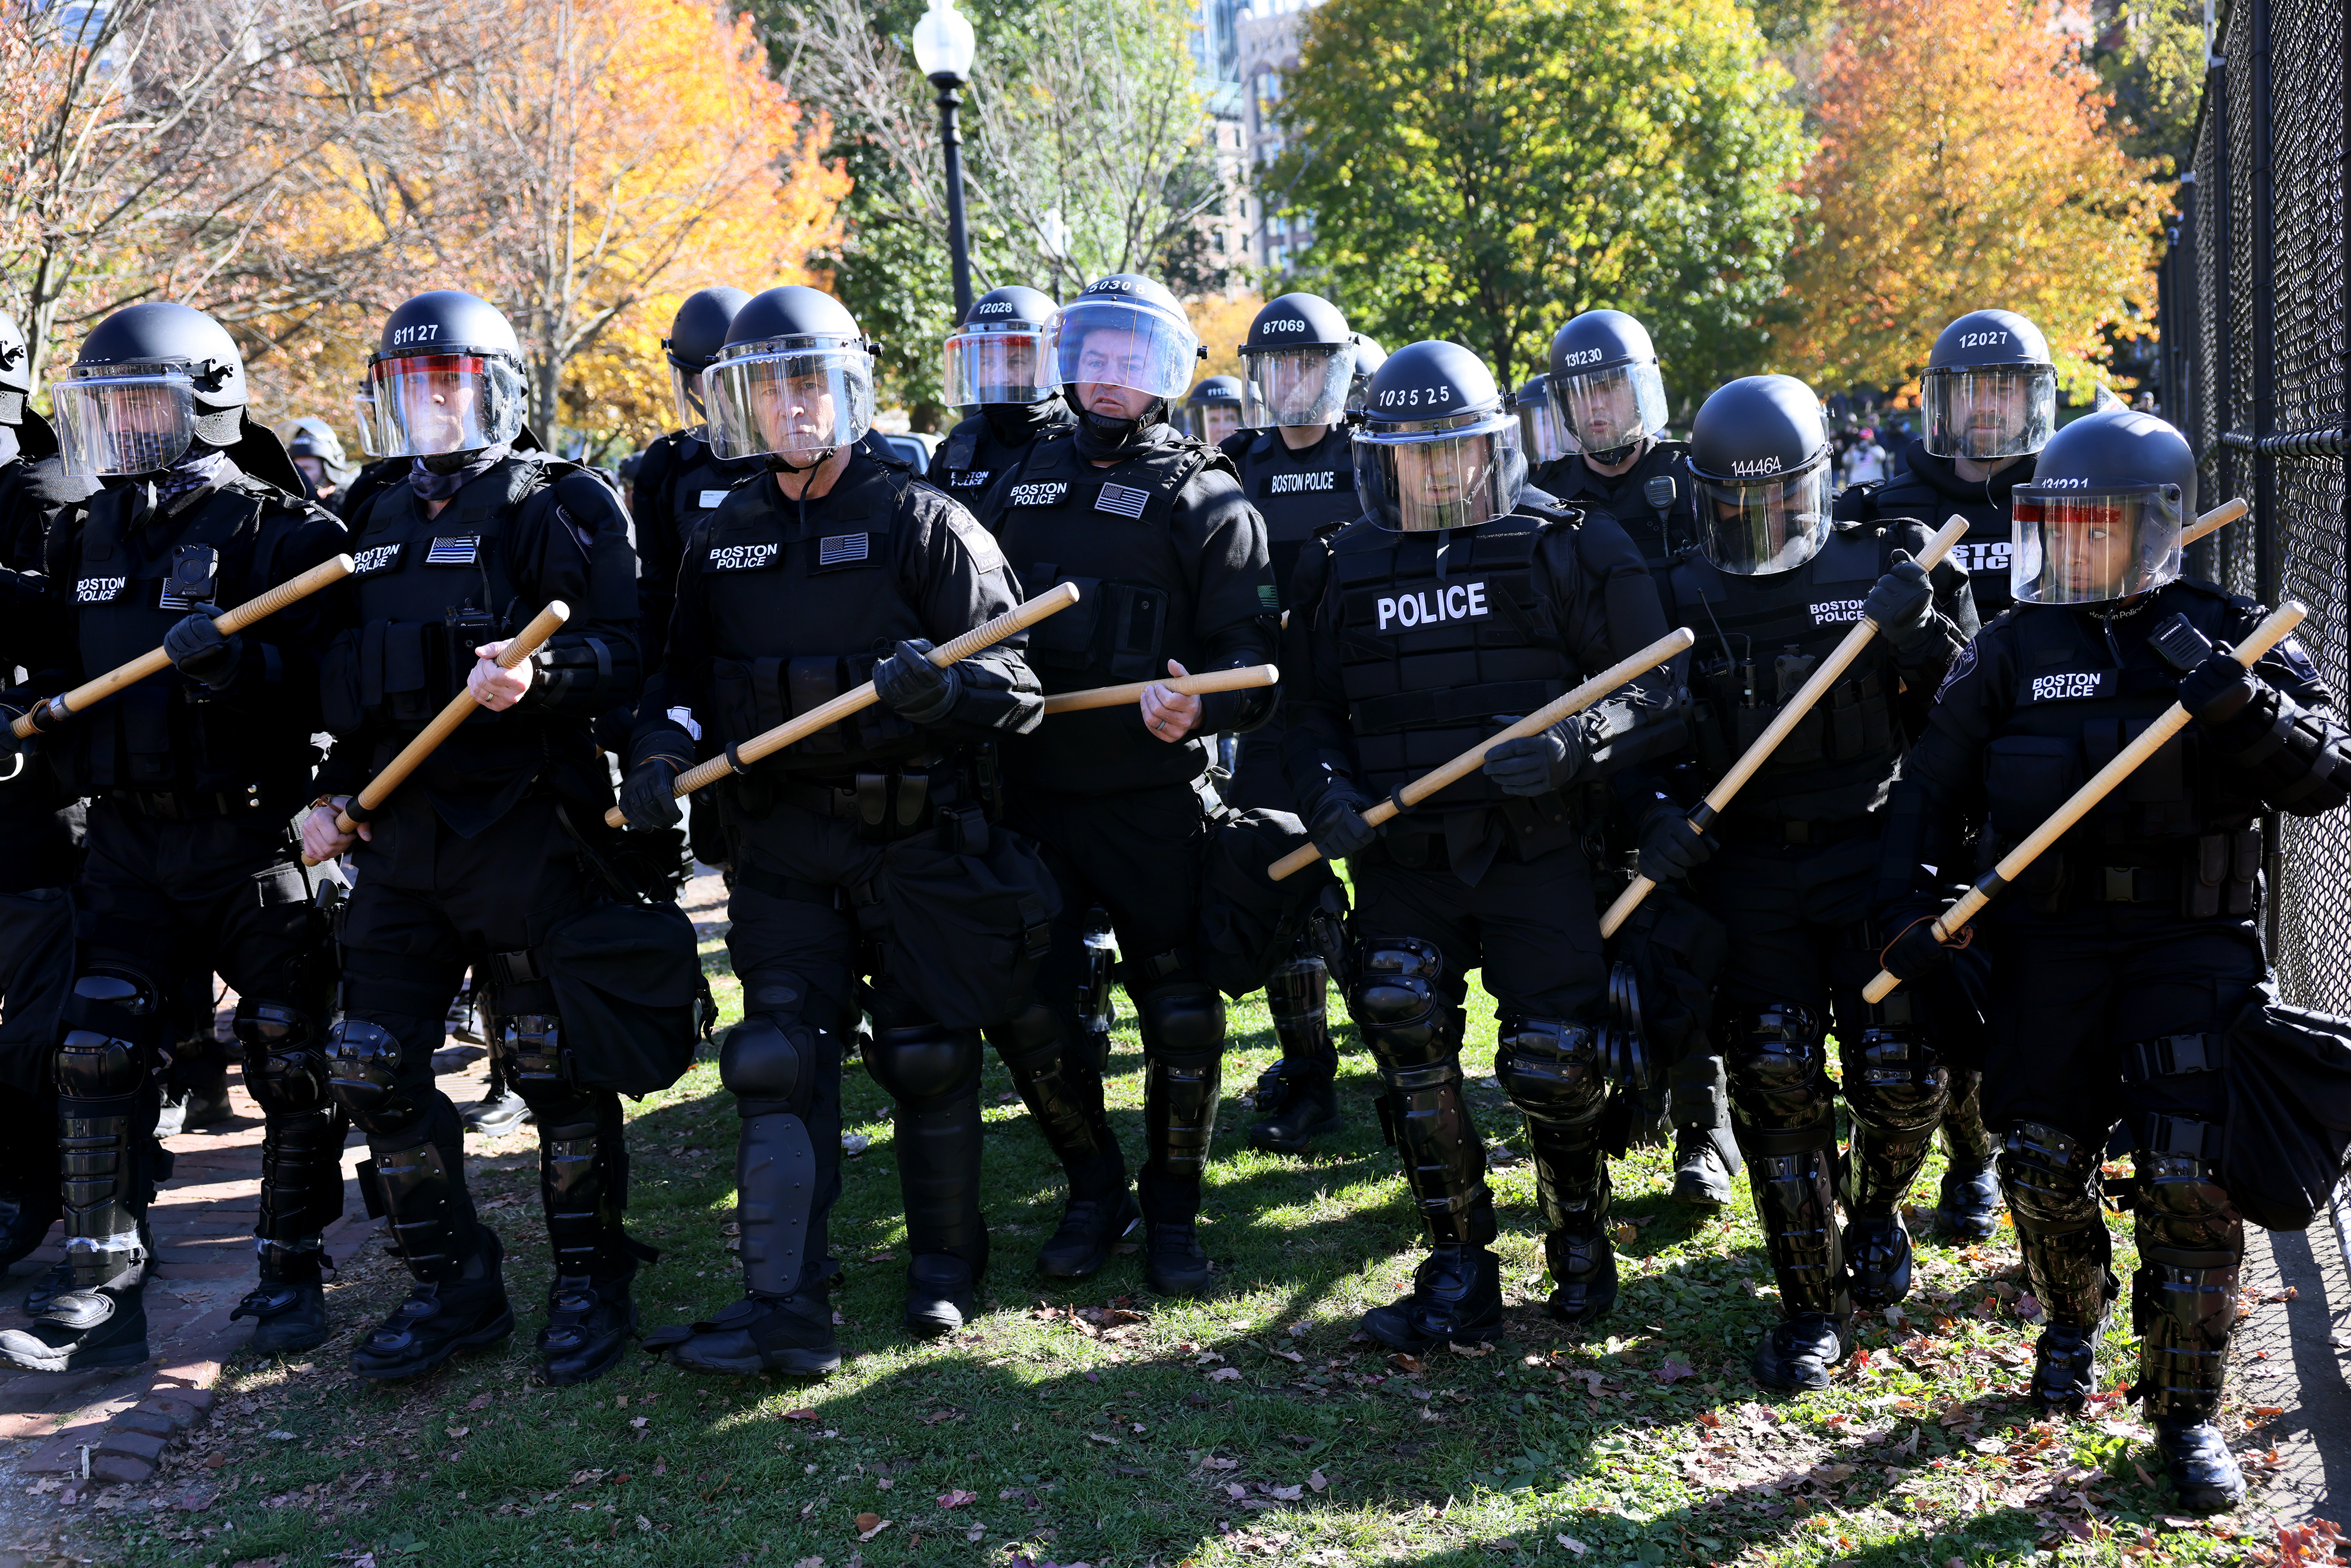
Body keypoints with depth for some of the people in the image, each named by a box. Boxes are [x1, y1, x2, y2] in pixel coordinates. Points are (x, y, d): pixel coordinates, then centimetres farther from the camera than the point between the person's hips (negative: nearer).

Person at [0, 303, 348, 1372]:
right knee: (97, 1053, 2)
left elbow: (327, 683, -17)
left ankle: (290, 1271, 19)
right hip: (128, 840, 5)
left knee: (290, 1061, 3)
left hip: (253, 835, -5)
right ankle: (99, 1295, 11)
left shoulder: (282, 533, -8)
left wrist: (237, 663, -33)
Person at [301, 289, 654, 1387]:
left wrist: (536, 675, -32)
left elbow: (620, 651, -13)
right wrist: (333, 791, 13)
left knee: (554, 1068, 0)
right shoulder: (379, 523, 18)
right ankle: (453, 1287, 20)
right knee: (372, 1069, 6)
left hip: (522, 834, -7)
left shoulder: (558, 505, -3)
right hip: (397, 838, 7)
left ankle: (591, 1282, 18)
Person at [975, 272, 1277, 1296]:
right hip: (1031, 797, 4)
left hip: (1152, 806, -3)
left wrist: (1199, 704, -28)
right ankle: (1095, 1191, 25)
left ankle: (1173, 1212, 20)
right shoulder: (1021, 483, 13)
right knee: (1026, 1010, 3)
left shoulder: (1208, 502, 0)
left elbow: (1249, 656, -8)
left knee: (1181, 1017, -1)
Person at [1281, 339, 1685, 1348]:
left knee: (1553, 1062, -4)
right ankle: (1459, 1272, 2)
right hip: (1403, 858, 3)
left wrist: (1574, 744, -21)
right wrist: (1328, 792, -3)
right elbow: (1309, 707, 17)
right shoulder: (1345, 567, 9)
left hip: (1536, 851, -2)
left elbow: (1659, 690, -2)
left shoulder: (1568, 547, -1)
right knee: (1403, 1029, -15)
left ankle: (1579, 1238, 28)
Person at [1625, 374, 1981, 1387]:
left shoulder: (1884, 568, 0)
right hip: (1748, 870, 1)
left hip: (1869, 852, -1)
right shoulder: (1684, 597, 4)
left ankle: (1876, 1207, 30)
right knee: (1775, 1081, -1)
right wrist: (1659, 811, -11)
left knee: (1899, 1071, -6)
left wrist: (1922, 638, -18)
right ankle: (1814, 1304, 15)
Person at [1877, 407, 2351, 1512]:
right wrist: (1910, 910, -3)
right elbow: (1933, 789, 9)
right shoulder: (2014, 650, 6)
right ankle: (2071, 1325, 34)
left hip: (2192, 938, -1)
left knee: (2189, 1174, -8)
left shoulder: (2230, 636, 3)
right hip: (2047, 940, 2)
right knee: (2042, 1161, 3)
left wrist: (2236, 703, -22)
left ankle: (2186, 1412, 8)